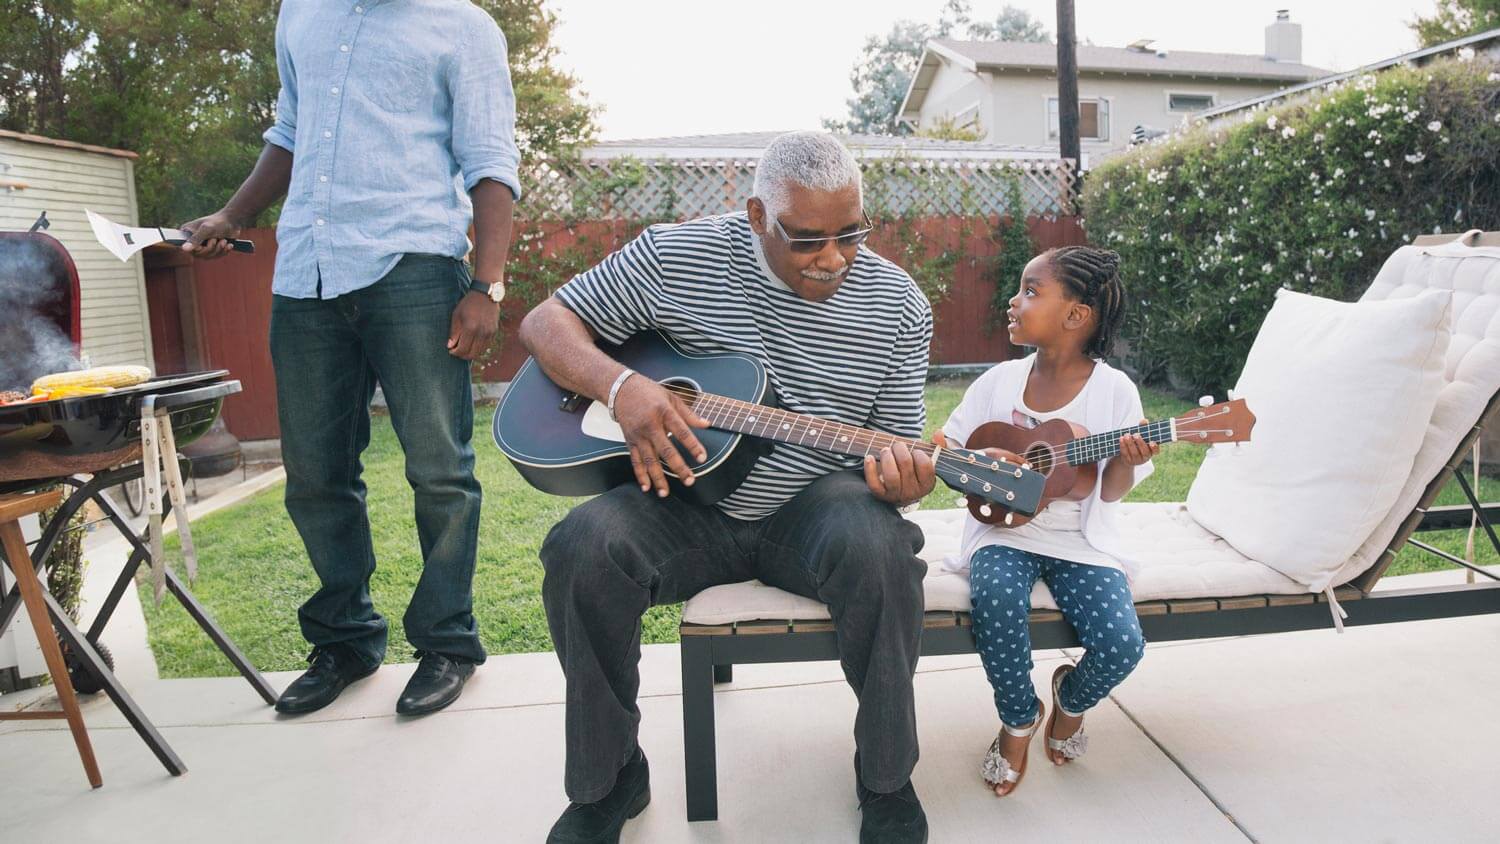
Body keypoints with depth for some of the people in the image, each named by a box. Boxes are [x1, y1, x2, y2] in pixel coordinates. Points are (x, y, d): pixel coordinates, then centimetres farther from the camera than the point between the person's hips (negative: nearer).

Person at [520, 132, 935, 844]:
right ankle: (605, 783, -3)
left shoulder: (896, 304, -2)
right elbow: (545, 323, -1)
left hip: (811, 505, 0)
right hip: (687, 500, 0)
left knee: (879, 552, -33)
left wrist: (899, 480, -24)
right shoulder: (676, 256, -6)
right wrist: (619, 385, -22)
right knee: (583, 548, -28)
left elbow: (899, 445, 2)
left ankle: (887, 782, -5)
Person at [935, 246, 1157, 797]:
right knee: (996, 599, -31)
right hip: (1004, 529, 1)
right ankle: (1019, 719, 0)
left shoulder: (1114, 390, -5)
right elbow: (946, 452, 6)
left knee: (1122, 645, -21)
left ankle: (1071, 699, 19)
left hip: (1080, 540, 0)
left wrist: (1127, 460, -22)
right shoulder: (1001, 380, 2)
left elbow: (1111, 493, -2)